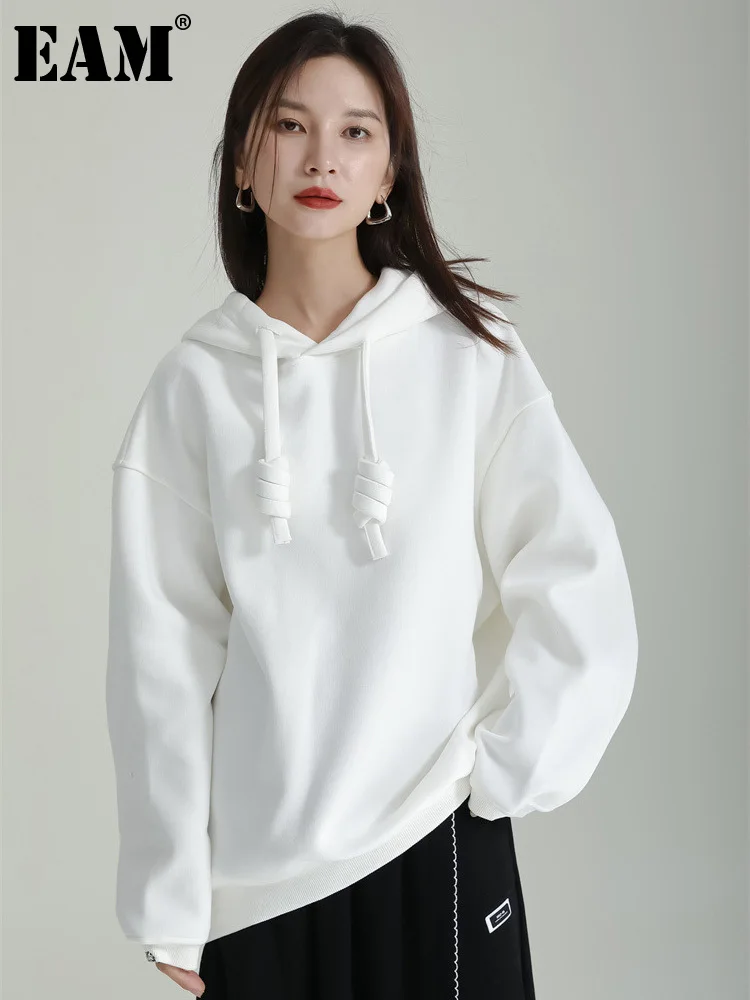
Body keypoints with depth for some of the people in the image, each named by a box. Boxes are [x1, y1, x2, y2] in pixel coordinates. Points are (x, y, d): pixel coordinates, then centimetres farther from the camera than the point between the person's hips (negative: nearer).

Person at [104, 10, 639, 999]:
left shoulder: (471, 350, -4)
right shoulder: (195, 382, -2)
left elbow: (579, 595, -4)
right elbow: (163, 650, -2)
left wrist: (494, 770, -6)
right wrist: (171, 905, -1)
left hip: (436, 846, -1)